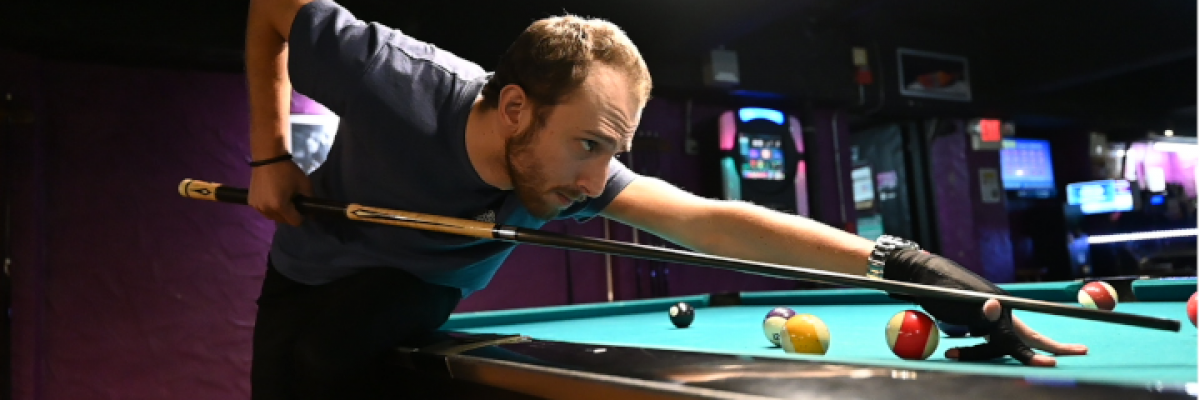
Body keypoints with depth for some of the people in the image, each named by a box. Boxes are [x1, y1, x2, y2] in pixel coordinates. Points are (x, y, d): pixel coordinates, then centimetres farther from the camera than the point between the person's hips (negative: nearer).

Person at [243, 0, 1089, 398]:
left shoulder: (572, 171, -29)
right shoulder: (395, 82, -36)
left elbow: (713, 222, -39)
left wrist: (895, 258, -49)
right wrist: (270, 156, -21)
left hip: (407, 317, 2)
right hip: (311, 292, -2)